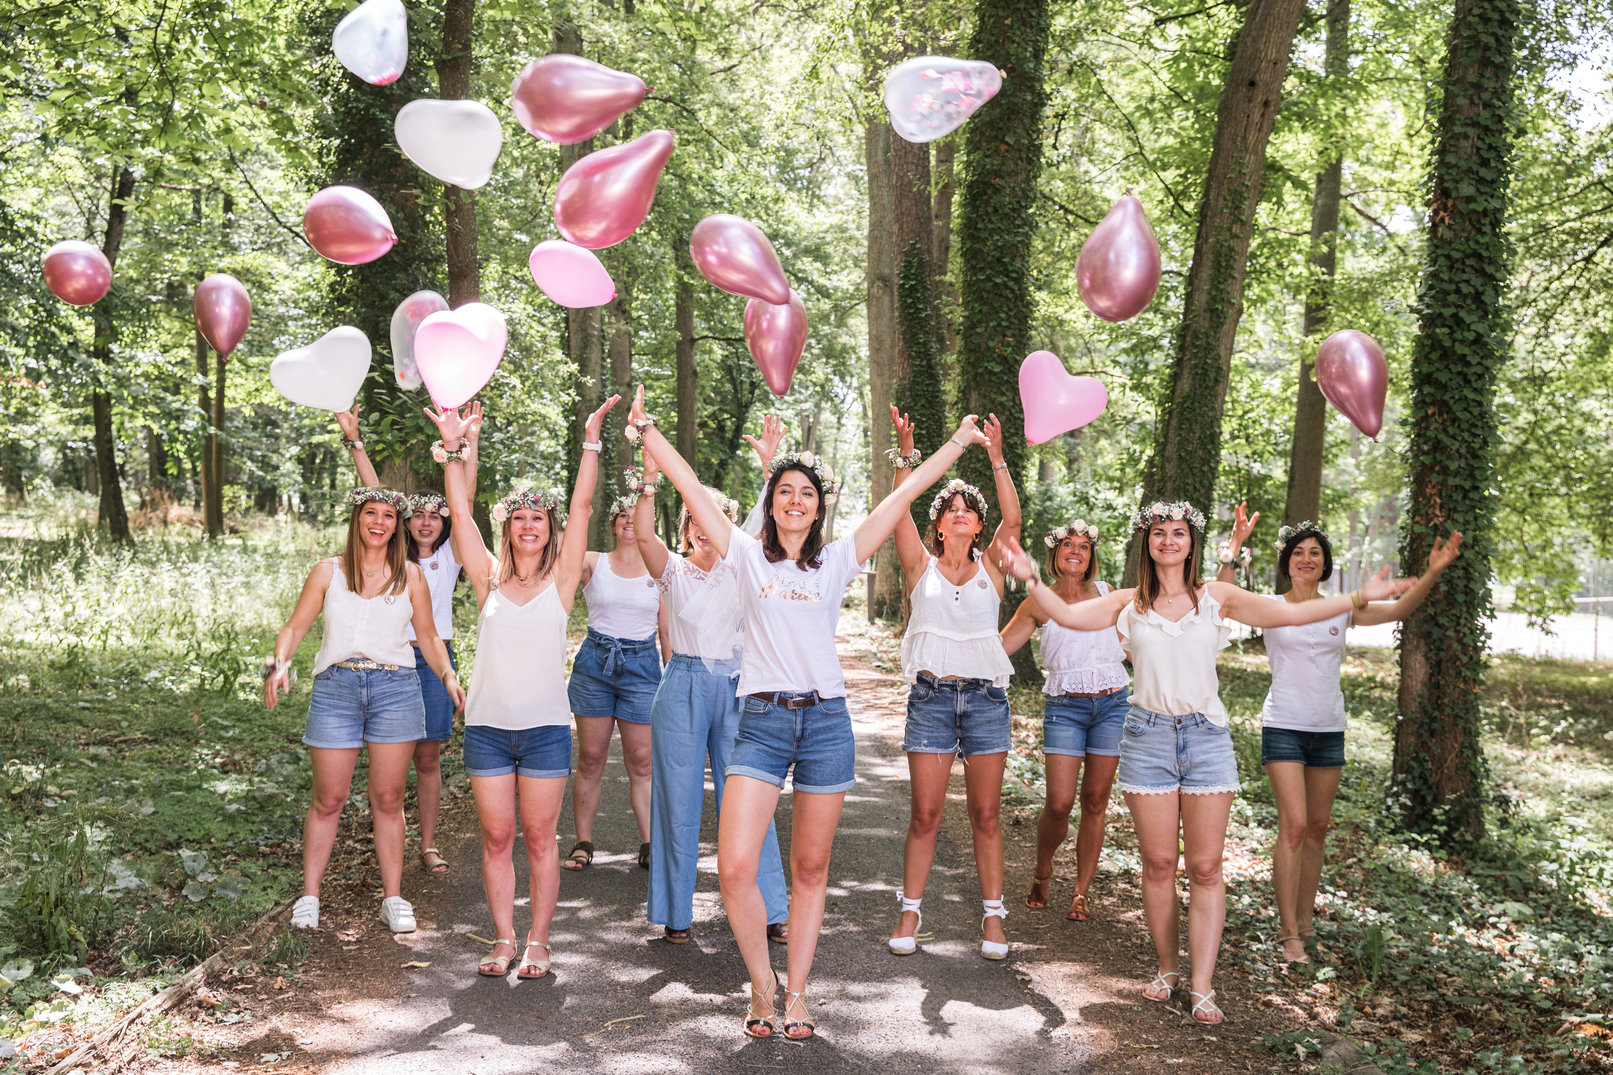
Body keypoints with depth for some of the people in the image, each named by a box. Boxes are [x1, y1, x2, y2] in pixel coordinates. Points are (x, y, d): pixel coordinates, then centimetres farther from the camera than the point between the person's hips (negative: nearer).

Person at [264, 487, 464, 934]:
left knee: (388, 799, 4)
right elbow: (295, 627, 7)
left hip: (395, 686, 0)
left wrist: (449, 677, -1)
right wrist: (280, 664, -12)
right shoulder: (328, 572, 8)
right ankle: (309, 897, 15)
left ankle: (393, 898, 12)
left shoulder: (409, 576, 9)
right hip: (336, 686, 0)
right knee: (328, 799, 2)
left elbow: (428, 636, 14)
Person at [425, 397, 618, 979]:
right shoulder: (489, 577, 5)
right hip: (487, 728, 2)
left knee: (539, 839, 5)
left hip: (545, 729, -1)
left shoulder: (562, 578, 1)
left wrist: (591, 443, -13)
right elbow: (460, 513, -1)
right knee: (496, 838, 7)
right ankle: (503, 939, 18)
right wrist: (453, 448, -9)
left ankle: (538, 941, 15)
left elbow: (581, 507, -6)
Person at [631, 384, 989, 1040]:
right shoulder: (747, 555, 7)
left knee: (810, 869, 8)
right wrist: (646, 431, 2)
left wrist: (959, 443, 10)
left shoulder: (837, 561, 8)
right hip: (761, 720, -1)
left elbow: (902, 497, 9)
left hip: (826, 720, 1)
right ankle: (761, 982, 12)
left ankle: (796, 991, 21)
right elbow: (690, 488, 4)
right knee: (734, 868, -11)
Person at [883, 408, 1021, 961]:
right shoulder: (922, 565, 5)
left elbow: (1013, 519, -8)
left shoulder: (990, 566, 8)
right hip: (932, 695, -1)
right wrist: (905, 455, -22)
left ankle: (993, 915, 15)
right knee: (925, 815, 1)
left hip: (986, 697, 1)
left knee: (985, 815, 6)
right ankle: (910, 911, 13)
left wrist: (997, 458, -19)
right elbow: (899, 514, -9)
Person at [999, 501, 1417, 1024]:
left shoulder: (1217, 597, 6)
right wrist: (1032, 579, -15)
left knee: (1205, 867, -2)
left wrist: (1361, 597, -2)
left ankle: (1202, 989, 2)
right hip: (1148, 735, 0)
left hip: (1206, 735, 0)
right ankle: (1167, 968, 22)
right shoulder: (1129, 603, 7)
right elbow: (1067, 614, -1)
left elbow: (1291, 613, 4)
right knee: (1158, 863, 5)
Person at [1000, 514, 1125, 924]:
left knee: (1095, 801, 4)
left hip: (1112, 704, 2)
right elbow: (996, 646, 3)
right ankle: (1042, 872, 20)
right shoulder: (1039, 604, 2)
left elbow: (1125, 644, 21)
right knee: (1058, 803, -8)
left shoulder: (1104, 593, 8)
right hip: (1064, 708, -2)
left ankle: (1082, 892, 14)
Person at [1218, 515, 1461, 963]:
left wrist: (1433, 573, -18)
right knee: (1293, 825, -12)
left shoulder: (1342, 610, 6)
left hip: (1328, 730, 4)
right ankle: (1289, 934, -7)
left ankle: (1305, 919, 22)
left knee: (1318, 826, 10)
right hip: (1283, 728, -4)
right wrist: (1232, 556, -32)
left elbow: (1398, 609, -4)